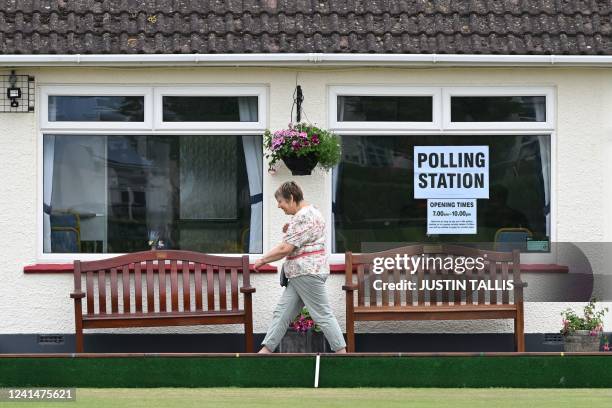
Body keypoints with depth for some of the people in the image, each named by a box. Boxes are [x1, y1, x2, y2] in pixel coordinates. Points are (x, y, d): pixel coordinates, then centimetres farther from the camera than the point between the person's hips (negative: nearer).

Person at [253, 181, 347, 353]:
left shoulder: (304, 217, -17)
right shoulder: (311, 211, 17)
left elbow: (286, 248, -20)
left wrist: (262, 260, -8)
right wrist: (290, 232, 9)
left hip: (308, 273, -11)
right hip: (300, 275, 11)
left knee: (323, 315, -7)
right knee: (281, 313, 7)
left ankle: (341, 351, -4)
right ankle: (266, 351, 7)